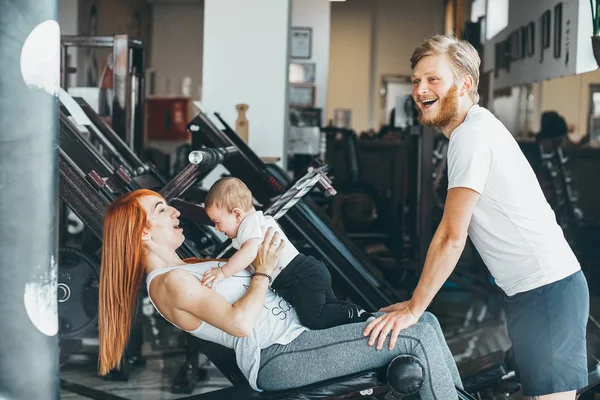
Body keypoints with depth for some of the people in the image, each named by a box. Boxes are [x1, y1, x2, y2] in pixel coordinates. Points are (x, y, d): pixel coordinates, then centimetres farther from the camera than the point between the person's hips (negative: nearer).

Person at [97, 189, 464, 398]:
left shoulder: (188, 268, 22)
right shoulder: (169, 283, -10)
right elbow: (241, 323, -20)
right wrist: (264, 271, -8)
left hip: (299, 329, 11)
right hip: (277, 354, -11)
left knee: (426, 321, 4)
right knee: (420, 338, -17)